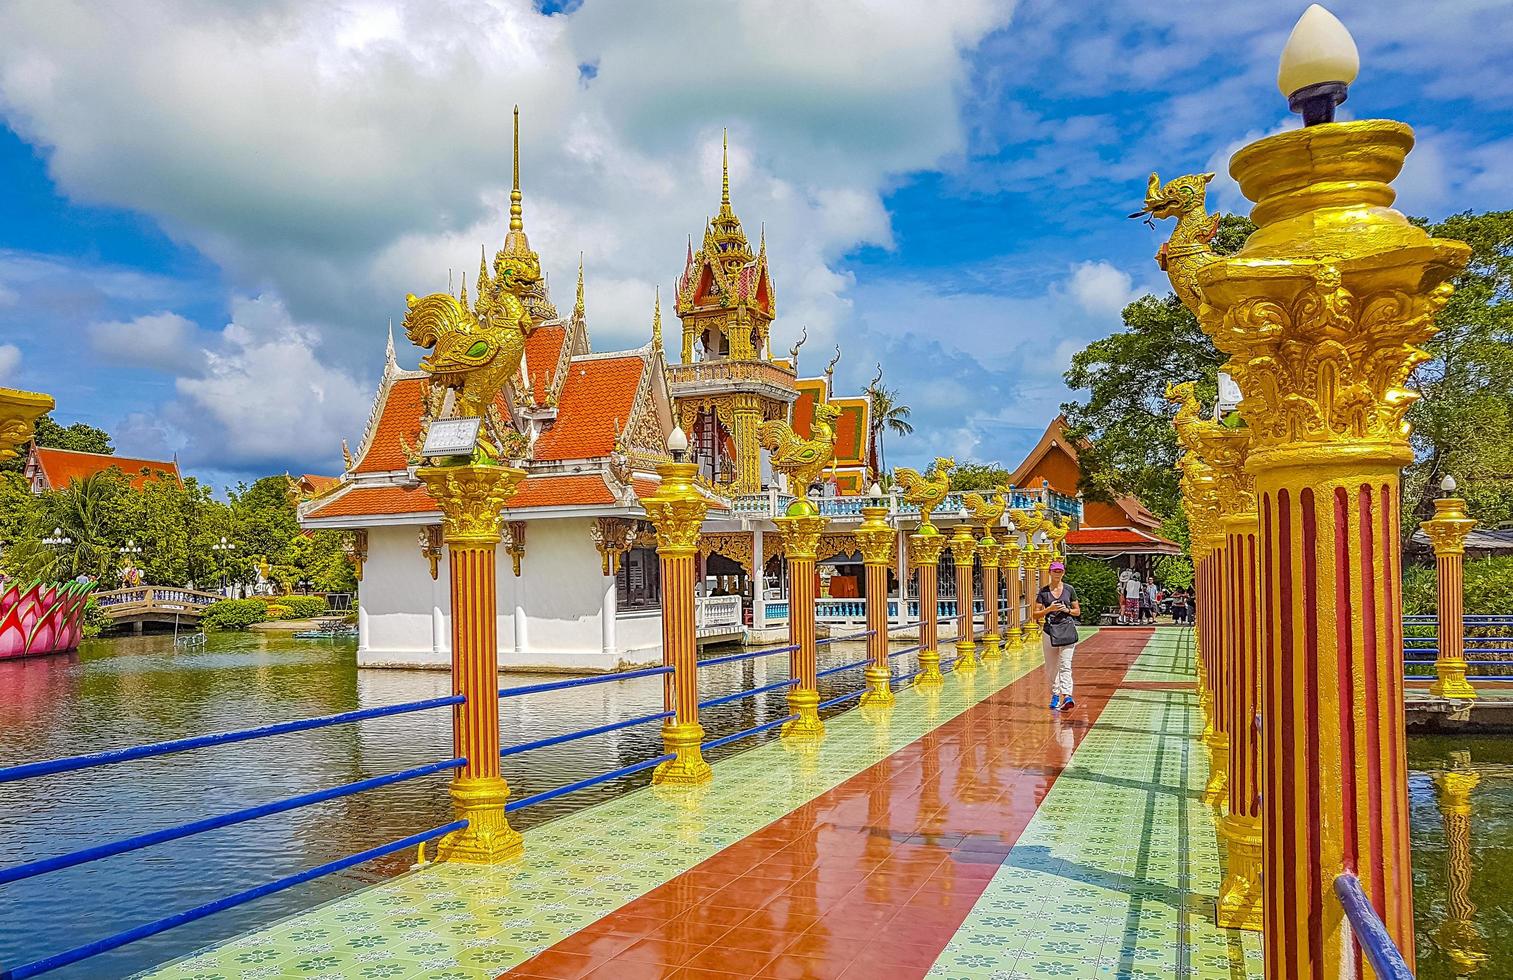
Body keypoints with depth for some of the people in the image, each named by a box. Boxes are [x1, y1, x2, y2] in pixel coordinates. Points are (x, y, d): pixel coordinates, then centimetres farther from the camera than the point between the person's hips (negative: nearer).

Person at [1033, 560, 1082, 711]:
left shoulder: (1069, 589, 6)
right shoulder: (1043, 591, 5)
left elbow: (1078, 611, 12)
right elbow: (1035, 614, 3)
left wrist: (1067, 610, -7)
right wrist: (1049, 609, -12)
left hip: (1067, 630, -1)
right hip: (1049, 630, 1)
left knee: (1065, 665, -11)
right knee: (1051, 667, 7)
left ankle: (1066, 696, -20)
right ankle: (1055, 694, 22)